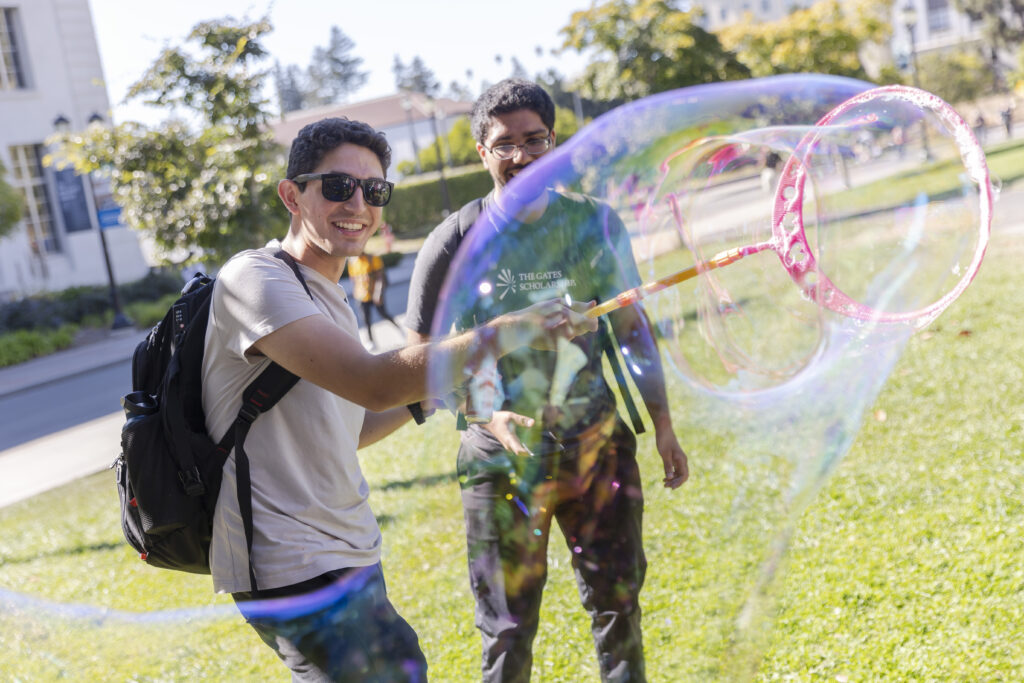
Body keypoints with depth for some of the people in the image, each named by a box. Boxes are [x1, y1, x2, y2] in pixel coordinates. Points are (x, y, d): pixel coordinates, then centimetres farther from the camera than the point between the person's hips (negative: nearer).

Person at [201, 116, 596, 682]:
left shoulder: (329, 300, 15)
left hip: (346, 554, 9)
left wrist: (430, 394, 12)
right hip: (296, 571, -9)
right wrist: (509, 331, -30)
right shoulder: (254, 279, -16)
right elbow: (374, 383, -30)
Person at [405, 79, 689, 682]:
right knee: (510, 627, 5)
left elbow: (632, 327, 8)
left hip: (598, 444, 2)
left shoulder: (595, 225, 0)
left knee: (618, 599, 12)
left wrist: (663, 424, 8)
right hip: (504, 457, -2)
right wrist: (492, 413, -21)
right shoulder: (454, 244, -7)